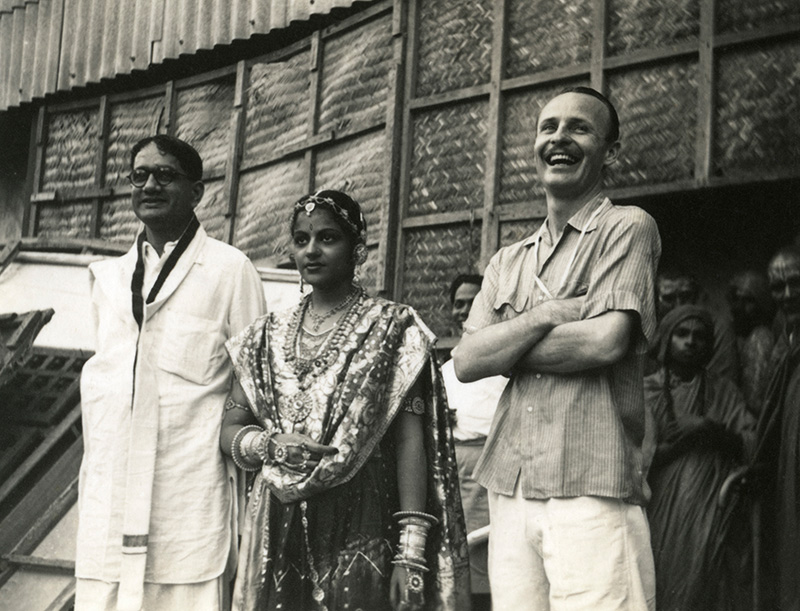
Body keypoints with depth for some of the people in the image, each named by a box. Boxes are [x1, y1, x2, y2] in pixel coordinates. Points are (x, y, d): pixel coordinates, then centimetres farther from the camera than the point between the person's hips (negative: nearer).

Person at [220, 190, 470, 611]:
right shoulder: (268, 337, 13)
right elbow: (229, 432, 13)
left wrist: (411, 551, -13)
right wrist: (271, 445, -10)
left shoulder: (392, 329, 0)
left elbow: (410, 442, -6)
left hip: (359, 530, -3)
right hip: (277, 533, 4)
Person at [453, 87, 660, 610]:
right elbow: (466, 362, 6)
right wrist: (548, 314, -9)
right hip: (509, 489, 5)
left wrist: (503, 349, 1)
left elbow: (608, 341, -12)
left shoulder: (628, 228, 1)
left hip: (593, 491, -5)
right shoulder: (508, 262, 18)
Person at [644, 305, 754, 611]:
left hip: (712, 517, 1)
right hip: (661, 515, -1)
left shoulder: (723, 392, 15)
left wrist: (709, 428, -9)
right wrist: (678, 442, -11)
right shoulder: (644, 391, 9)